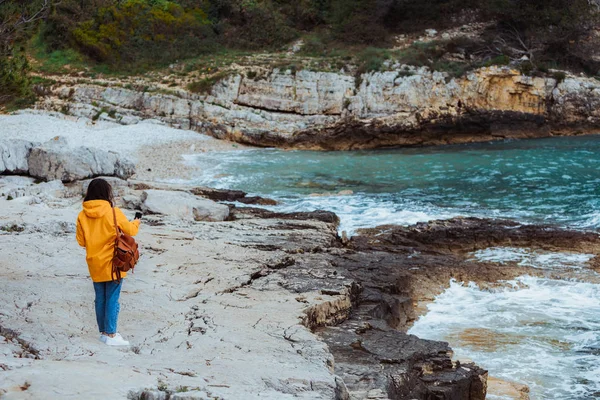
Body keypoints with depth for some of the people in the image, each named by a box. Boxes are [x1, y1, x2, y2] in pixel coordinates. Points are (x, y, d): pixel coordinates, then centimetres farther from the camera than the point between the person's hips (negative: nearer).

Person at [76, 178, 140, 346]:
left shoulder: (82, 215, -2)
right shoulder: (113, 212, -13)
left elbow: (81, 241, 3)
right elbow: (130, 230, -4)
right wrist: (136, 223, 17)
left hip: (94, 264, 4)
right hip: (113, 263, -4)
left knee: (100, 299, 14)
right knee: (112, 299, 1)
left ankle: (103, 332, 22)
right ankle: (111, 335, 2)